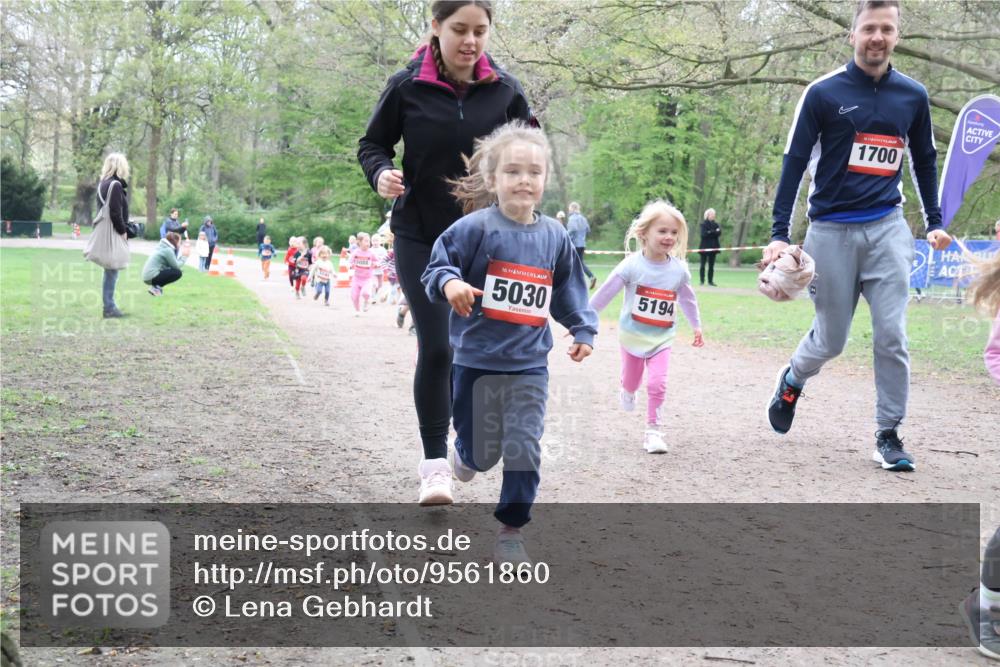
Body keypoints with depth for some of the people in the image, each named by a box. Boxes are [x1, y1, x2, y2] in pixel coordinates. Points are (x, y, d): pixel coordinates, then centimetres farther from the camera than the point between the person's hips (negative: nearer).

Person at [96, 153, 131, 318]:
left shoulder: (103, 184, 14)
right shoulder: (115, 185, -14)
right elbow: (115, 212, -20)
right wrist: (123, 232, -10)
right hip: (113, 235, -9)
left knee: (111, 272, 13)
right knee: (112, 272, -5)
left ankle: (110, 306, 17)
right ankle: (109, 308, -3)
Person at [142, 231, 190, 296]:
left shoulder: (162, 247, 15)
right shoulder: (168, 250, -13)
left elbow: (174, 263, 16)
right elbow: (176, 266, -12)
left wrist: (182, 255, 12)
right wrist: (184, 256, -1)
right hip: (152, 277, -10)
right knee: (177, 273, -9)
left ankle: (156, 286, 7)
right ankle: (156, 287, -10)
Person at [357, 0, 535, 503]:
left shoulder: (505, 90, -2)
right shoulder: (407, 86, -7)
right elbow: (373, 144, 4)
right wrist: (380, 173, -17)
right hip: (420, 239, -2)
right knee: (436, 347, -7)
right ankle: (434, 460, 7)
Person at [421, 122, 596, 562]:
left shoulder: (554, 236, 3)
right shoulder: (475, 228, -11)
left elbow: (569, 290, 16)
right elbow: (438, 267, -8)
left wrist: (583, 329, 13)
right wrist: (449, 282, -29)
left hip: (529, 364, 2)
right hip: (476, 360, -2)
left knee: (525, 448, -6)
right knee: (481, 451, 11)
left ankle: (511, 529, 9)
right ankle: (463, 459, 48)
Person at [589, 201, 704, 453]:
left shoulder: (679, 269, -8)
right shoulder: (632, 265, -17)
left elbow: (687, 298, 10)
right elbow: (605, 293, -12)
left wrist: (696, 325, 19)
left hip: (662, 338, 1)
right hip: (633, 335, -1)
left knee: (657, 384, -13)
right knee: (631, 381, 18)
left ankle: (654, 431, -1)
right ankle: (627, 392, 55)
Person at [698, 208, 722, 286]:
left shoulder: (715, 224, 12)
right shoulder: (704, 224, -2)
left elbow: (719, 233, -2)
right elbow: (704, 234, -15)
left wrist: (710, 232, -16)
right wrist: (714, 232, -12)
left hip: (713, 247, 4)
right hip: (705, 247, -4)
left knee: (711, 265, 4)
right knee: (703, 264, -2)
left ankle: (710, 281, 6)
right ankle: (702, 281, 0)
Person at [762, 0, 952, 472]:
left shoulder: (913, 96, 6)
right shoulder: (823, 93, -4)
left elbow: (924, 162, 19)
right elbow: (794, 163, -4)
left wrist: (934, 221, 16)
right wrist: (779, 234, -10)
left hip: (888, 229, 2)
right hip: (831, 231, -2)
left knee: (892, 335, -5)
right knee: (831, 339, 6)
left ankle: (889, 435, 7)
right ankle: (792, 381, 38)